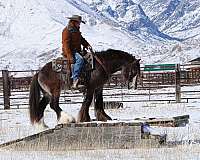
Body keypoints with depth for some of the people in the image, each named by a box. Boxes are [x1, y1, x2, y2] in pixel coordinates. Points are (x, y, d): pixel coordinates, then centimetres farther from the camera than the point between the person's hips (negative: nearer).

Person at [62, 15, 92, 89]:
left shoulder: (76, 30, 19)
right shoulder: (67, 31, -11)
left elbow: (82, 40, 26)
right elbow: (66, 44, -18)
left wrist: (87, 45, 4)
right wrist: (70, 56, -25)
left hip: (77, 51, 10)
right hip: (70, 52, -10)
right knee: (79, 59, -34)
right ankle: (75, 80, -38)